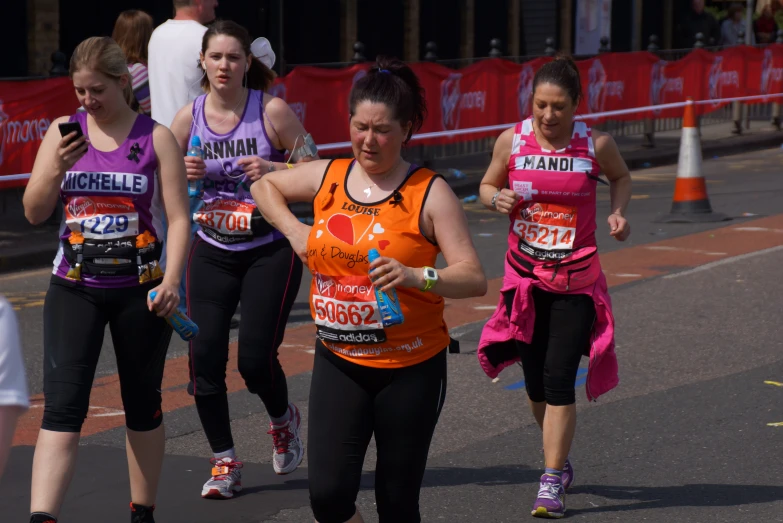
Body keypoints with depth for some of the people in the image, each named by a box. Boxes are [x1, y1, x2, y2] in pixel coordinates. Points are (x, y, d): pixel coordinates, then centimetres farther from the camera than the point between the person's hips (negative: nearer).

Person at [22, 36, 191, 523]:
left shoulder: (155, 137, -4)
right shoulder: (64, 131, 3)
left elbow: (178, 217, -7)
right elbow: (34, 212, 3)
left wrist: (171, 280, -19)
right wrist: (57, 168, -15)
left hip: (140, 289, -1)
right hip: (75, 287, 1)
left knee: (143, 405, 12)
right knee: (62, 407, -11)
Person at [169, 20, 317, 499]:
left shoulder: (272, 111, -10)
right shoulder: (189, 118, 0)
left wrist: (273, 170, -23)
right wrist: (183, 175, -14)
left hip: (271, 251, -3)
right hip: (213, 252, 3)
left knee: (256, 357, -8)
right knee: (205, 355, -7)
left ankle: (283, 421, 27)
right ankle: (225, 463, 8)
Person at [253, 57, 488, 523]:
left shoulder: (430, 193, -9)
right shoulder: (327, 177, 4)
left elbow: (474, 278, -16)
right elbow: (263, 184, 24)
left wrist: (417, 277, -33)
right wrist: (292, 230, 7)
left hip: (412, 367, -3)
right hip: (339, 362, 3)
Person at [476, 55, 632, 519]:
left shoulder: (596, 144, -7)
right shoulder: (512, 140, -4)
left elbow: (621, 177, 13)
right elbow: (487, 186, 10)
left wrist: (619, 212, -6)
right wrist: (497, 198, -13)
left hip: (577, 280, -2)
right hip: (525, 276, 2)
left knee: (559, 380, -10)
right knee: (536, 383, 9)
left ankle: (552, 483, -2)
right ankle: (561, 462, 34)